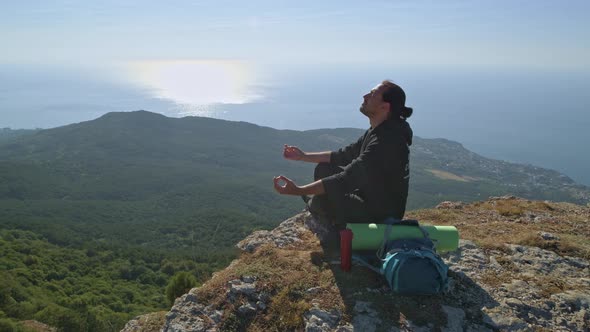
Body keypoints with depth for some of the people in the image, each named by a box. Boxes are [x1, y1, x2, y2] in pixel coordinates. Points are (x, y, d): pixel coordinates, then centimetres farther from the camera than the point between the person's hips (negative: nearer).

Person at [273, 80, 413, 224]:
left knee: (321, 200, -19)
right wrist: (304, 156, 11)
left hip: (383, 211, -9)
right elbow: (345, 155, 13)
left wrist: (298, 190, -34)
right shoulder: (377, 131, 3)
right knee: (324, 169, 10)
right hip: (371, 195, 10)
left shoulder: (387, 140, -29)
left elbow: (347, 178, -32)